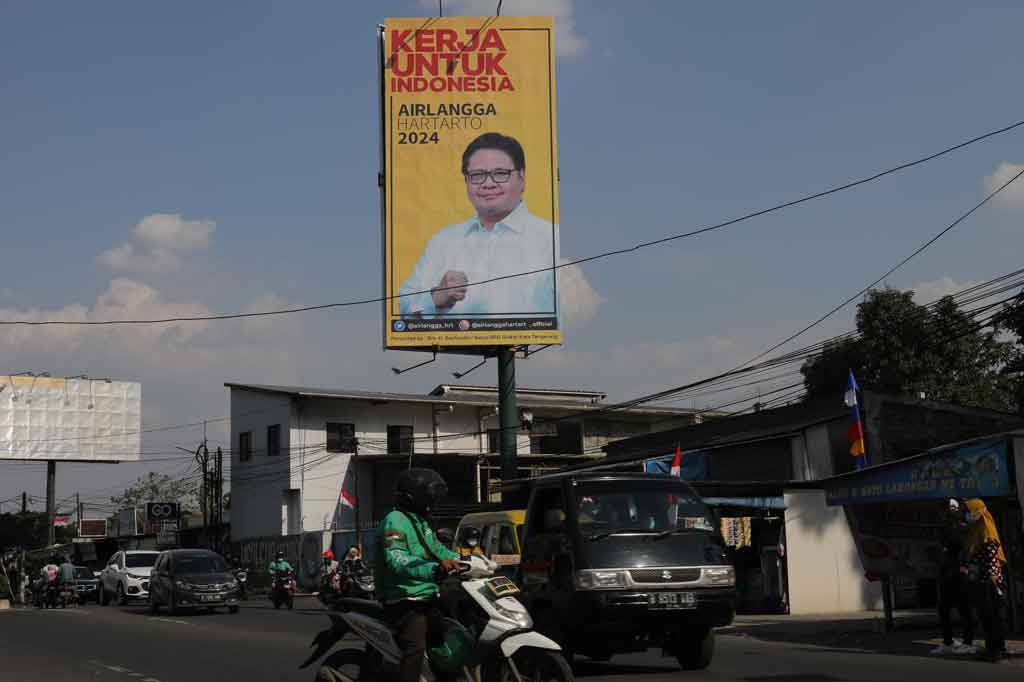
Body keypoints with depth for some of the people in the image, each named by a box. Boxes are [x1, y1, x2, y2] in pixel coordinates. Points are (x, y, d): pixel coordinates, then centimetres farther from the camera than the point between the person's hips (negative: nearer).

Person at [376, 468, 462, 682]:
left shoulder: (420, 521, 18)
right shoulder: (395, 521, -16)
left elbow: (435, 548, 27)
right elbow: (396, 560, -30)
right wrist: (434, 569, -44)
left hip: (427, 599, 10)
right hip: (406, 601, -10)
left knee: (440, 644, 18)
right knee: (414, 650, -22)